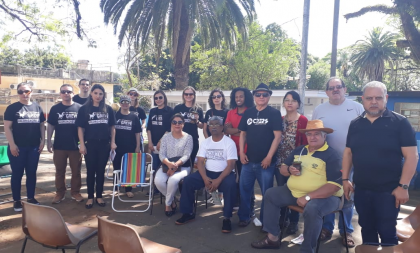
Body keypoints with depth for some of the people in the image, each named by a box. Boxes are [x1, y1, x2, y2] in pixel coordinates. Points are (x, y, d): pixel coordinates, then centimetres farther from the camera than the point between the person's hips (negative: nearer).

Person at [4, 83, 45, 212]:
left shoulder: (37, 107, 7)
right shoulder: (12, 108, -2)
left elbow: (42, 125, 11)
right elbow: (7, 127, -5)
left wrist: (42, 141, 2)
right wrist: (12, 144, -12)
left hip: (34, 147, 3)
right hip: (17, 147, -3)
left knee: (32, 173, 11)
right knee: (17, 174, 5)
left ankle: (31, 198, 23)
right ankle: (16, 200, 16)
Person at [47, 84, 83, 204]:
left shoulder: (79, 108, -1)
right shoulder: (55, 108, 3)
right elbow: (50, 126, 6)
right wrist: (48, 141, -1)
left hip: (75, 146, -1)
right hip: (59, 146, 1)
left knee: (76, 171, 8)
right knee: (59, 171, 10)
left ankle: (76, 192, 21)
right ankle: (60, 193, 23)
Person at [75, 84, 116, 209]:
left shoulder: (108, 109, 5)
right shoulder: (84, 109, 0)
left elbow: (112, 127, 9)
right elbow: (80, 128, 0)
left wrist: (112, 142, 1)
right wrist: (82, 144, -7)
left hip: (104, 144, 2)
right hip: (90, 144, -1)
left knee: (101, 171, 9)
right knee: (91, 171, 6)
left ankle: (99, 196, 20)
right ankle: (90, 197, 17)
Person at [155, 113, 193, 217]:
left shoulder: (188, 137, 2)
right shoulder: (166, 137, 9)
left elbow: (186, 155, -8)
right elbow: (161, 154, -1)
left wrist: (176, 164, -26)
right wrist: (169, 163, -23)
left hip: (183, 166, -2)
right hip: (167, 165, 3)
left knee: (173, 180, -34)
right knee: (158, 181, -28)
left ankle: (168, 203, -6)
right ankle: (172, 200, 1)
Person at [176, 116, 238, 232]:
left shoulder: (229, 142, -7)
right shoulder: (205, 142, 7)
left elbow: (230, 165, -14)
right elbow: (200, 162, 0)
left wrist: (218, 180, -26)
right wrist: (205, 178, -18)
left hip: (225, 173, -4)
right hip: (208, 172, 4)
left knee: (230, 185, -36)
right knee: (188, 180, -16)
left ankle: (227, 218, -19)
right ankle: (188, 213, -1)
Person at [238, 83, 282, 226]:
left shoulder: (274, 113, -4)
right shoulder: (248, 113, 8)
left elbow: (278, 136, -9)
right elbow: (243, 134, 13)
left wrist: (269, 157, -13)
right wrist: (242, 152, 2)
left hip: (266, 161, -4)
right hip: (248, 160, 4)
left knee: (267, 192, 7)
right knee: (244, 189, 9)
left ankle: (265, 220, 23)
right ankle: (244, 217, 25)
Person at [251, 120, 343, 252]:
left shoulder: (332, 155, -11)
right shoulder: (299, 150, 11)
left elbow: (335, 185, -21)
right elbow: (282, 169, 18)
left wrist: (308, 197, -26)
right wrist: (289, 170, -9)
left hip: (323, 196, -7)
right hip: (294, 192, 7)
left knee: (312, 209, -37)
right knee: (270, 194, 6)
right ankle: (272, 237, 9)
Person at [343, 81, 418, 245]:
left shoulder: (399, 122, -8)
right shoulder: (355, 124, 5)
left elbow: (411, 155, -11)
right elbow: (348, 153, 10)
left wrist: (403, 186, -14)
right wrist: (345, 179, 4)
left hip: (388, 190, -4)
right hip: (361, 189, 4)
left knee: (387, 232, 7)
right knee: (366, 229, 18)